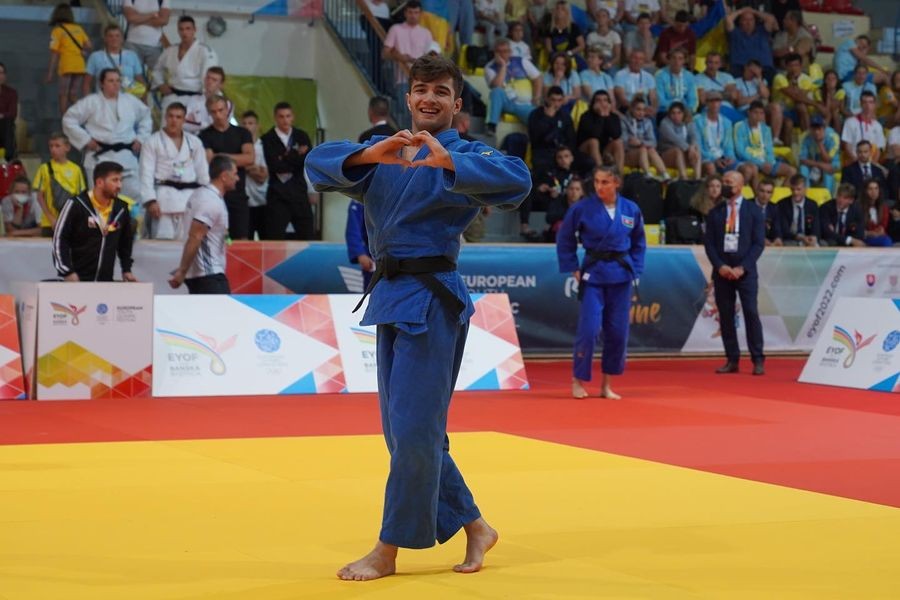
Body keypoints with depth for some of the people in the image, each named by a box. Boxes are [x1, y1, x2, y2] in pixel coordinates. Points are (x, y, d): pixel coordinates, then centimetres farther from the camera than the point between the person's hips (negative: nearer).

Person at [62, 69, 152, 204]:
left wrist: (141, 138, 13)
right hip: (100, 157, -3)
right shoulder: (91, 102, -2)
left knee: (135, 195, -1)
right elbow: (69, 120, -1)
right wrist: (86, 140, -6)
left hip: (126, 158, 3)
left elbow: (146, 117, 26)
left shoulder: (131, 101, 10)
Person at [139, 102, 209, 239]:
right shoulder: (153, 142, 3)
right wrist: (151, 201, -14)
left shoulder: (194, 142, 13)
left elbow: (203, 172, 14)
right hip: (165, 196, -4)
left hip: (190, 197, 4)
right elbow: (147, 174, -3)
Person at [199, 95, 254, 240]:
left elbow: (250, 158, -3)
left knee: (241, 238, -1)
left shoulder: (242, 133, 11)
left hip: (238, 193, 2)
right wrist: (238, 160, -7)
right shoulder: (205, 136, 4)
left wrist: (223, 157, -5)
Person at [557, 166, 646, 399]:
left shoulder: (631, 210, 1)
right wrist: (573, 269, -2)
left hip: (621, 275, 3)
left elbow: (638, 244, 12)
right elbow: (564, 240, 2)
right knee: (589, 329, -10)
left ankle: (607, 384, 18)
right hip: (593, 274, -3)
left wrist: (634, 270, 3)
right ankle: (578, 381, 4)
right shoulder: (582, 209, -7)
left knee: (618, 332, 6)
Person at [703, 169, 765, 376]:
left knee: (751, 313, -9)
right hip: (721, 270, 3)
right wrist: (720, 266, -9)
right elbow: (709, 243, 7)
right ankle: (732, 360, 6)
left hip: (745, 270, -3)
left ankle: (758, 360, -6)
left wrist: (742, 267, -12)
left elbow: (759, 243, -2)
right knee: (726, 316, 2)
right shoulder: (715, 213, 11)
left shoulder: (754, 211, 4)